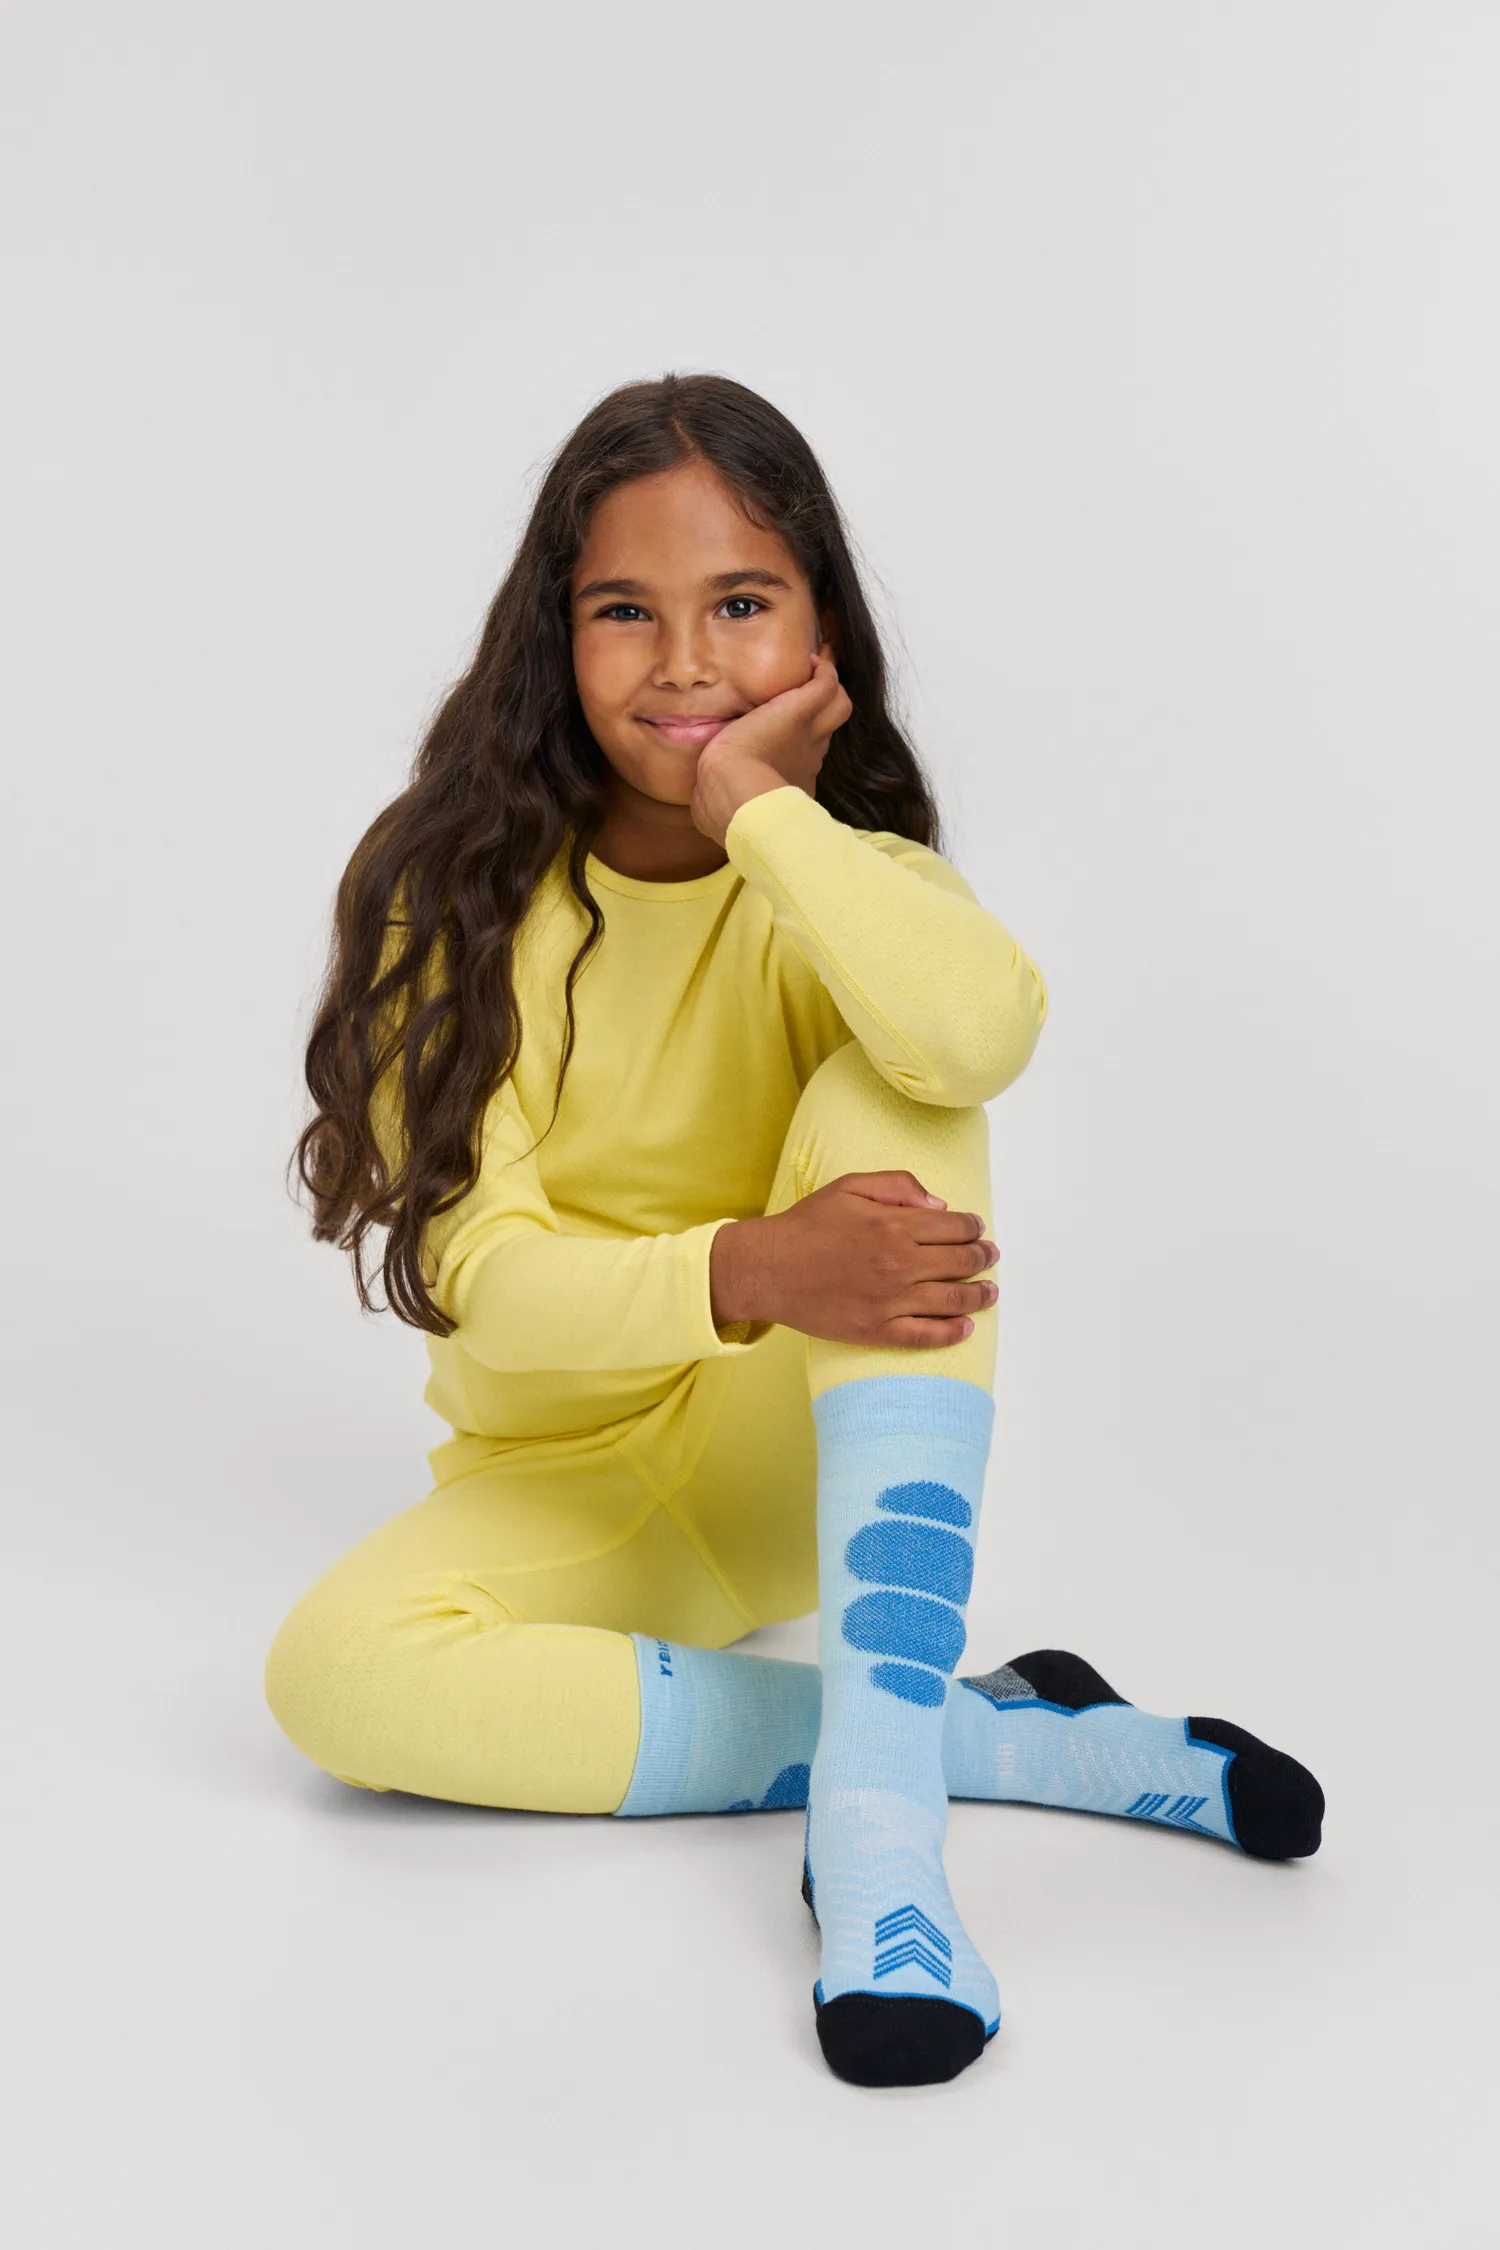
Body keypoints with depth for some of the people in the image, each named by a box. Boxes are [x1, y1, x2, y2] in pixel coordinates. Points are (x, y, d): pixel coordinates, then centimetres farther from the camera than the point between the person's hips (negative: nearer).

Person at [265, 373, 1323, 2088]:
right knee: (334, 1670, -30)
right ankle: (999, 1737, -20)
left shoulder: (841, 877, -8)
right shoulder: (465, 893, -7)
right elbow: (480, 1278, -17)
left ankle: (876, 1779, -35)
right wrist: (743, 1273, -35)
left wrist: (758, 808, -23)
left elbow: (979, 1033, -35)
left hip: (800, 1455, -1)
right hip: (561, 1484, 1)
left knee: (893, 1091, -27)